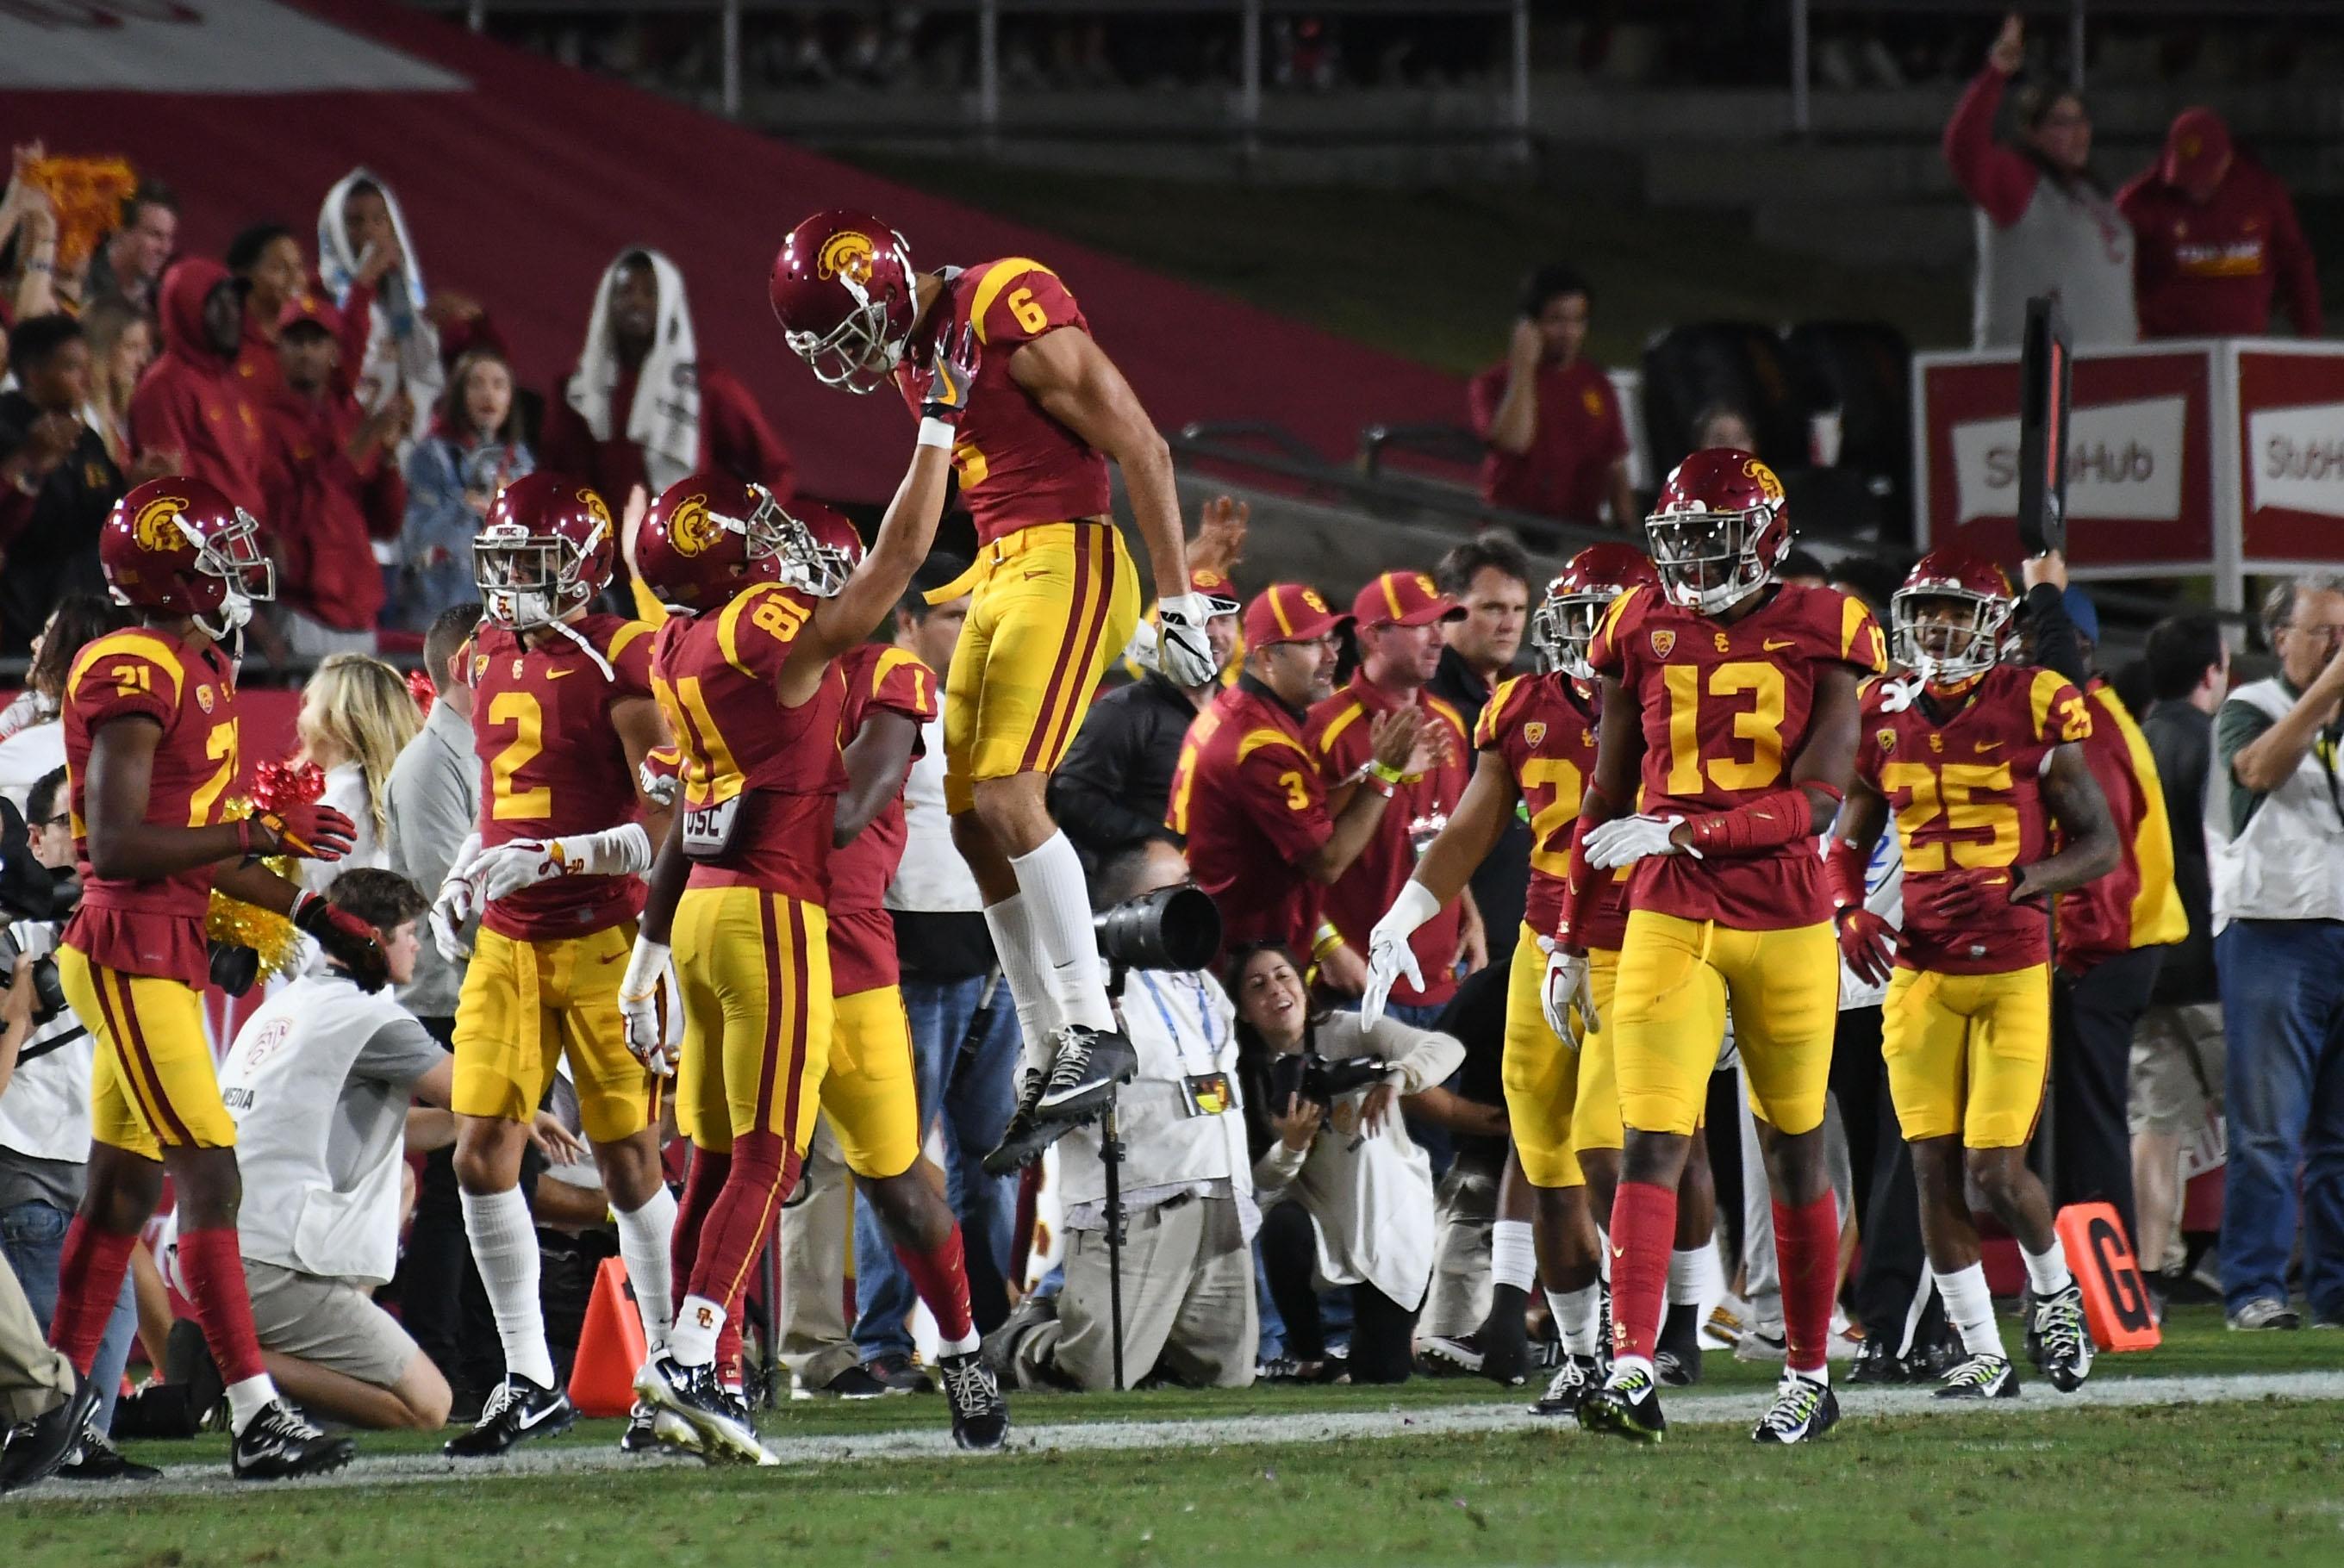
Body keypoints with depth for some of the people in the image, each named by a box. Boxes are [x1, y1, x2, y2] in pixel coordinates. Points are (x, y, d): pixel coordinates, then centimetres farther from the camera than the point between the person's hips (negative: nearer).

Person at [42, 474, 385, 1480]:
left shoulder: (199, 673, 14)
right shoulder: (134, 676, -16)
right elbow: (118, 846, -22)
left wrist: (312, 916, 19)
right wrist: (260, 832, -20)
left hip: (167, 957, 10)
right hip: (131, 959, -10)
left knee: (124, 1190, 12)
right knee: (210, 1178, -12)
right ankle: (256, 1418, -14)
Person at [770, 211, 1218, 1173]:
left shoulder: (1012, 315, -15)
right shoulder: (916, 354, 12)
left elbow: (1139, 447, -14)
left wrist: (1178, 599, -14)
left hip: (1066, 565, -10)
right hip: (999, 575, 10)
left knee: (1007, 798, -20)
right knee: (974, 822, 5)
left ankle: (1092, 1030, -15)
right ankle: (1048, 1056, 11)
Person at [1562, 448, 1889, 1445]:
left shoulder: (1817, 636, -3)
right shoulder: (1644, 633, 5)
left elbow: (1817, 802, -12)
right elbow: (1607, 802, 14)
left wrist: (1682, 833, -21)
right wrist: (1570, 938, 16)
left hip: (1787, 924, -1)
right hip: (1669, 923, 1)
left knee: (1794, 1150, 10)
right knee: (1651, 1142, -12)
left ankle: (1809, 1374, 22)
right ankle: (1632, 1372, -20)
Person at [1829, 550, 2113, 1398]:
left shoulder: (2035, 709, -4)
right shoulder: (1881, 716, 6)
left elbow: (2101, 846, -2)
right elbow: (1849, 841, 20)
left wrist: (2012, 884, -18)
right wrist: (1848, 910, -1)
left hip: (2013, 967, -4)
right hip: (1919, 969, 4)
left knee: (1996, 1168, -9)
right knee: (1934, 1167, 0)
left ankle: (2055, 1291, 21)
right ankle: (1983, 1354, 12)